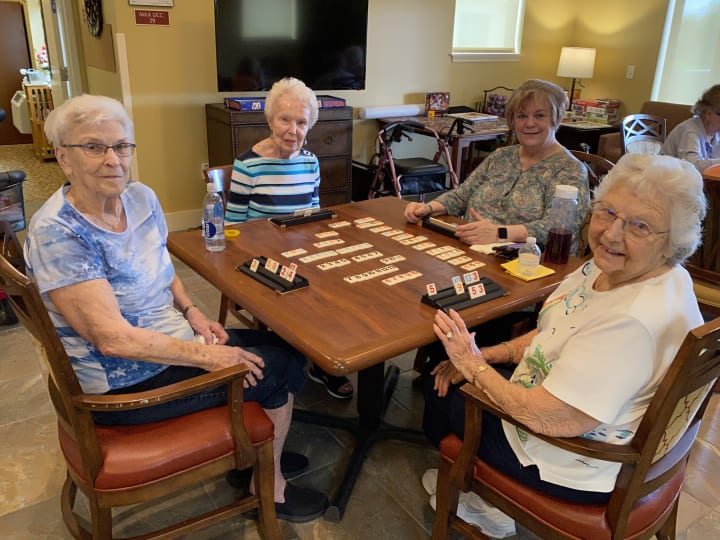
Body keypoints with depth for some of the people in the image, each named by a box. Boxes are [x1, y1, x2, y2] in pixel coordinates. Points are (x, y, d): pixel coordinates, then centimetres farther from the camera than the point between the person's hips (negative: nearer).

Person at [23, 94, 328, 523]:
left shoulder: (142, 197, -2)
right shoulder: (57, 233, -24)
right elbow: (112, 338, -27)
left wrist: (191, 311, -4)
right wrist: (203, 355, -25)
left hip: (173, 341, 8)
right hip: (126, 385, -7)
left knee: (289, 351, 6)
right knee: (274, 371, -7)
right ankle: (270, 486, 19)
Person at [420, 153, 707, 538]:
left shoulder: (635, 320, -36)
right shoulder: (612, 266, -7)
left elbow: (546, 418, -33)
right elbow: (555, 334, 7)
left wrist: (474, 366, -18)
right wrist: (482, 356, -2)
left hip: (579, 469, -8)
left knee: (444, 396, 10)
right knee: (439, 378, 17)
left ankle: (484, 504, 34)